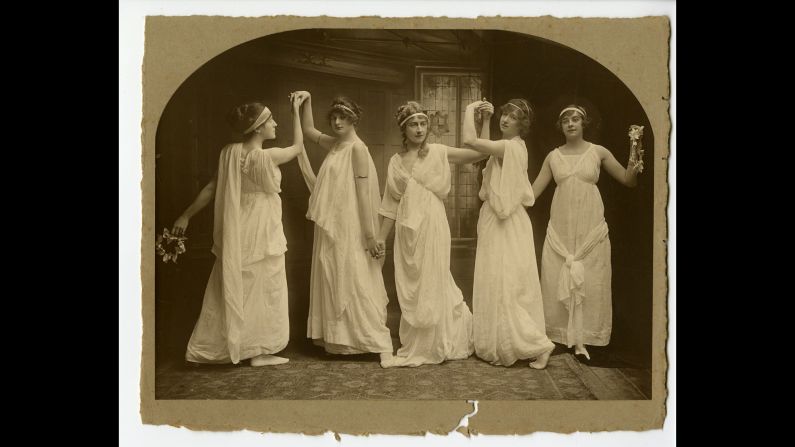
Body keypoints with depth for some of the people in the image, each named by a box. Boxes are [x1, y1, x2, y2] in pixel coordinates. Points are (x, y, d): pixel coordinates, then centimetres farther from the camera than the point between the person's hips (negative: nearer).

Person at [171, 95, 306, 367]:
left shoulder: (230, 153, 0)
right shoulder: (267, 157, -17)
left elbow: (212, 188, 3)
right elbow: (298, 147, 1)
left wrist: (187, 215, 11)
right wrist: (296, 111, 8)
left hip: (236, 234, 6)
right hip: (261, 233, -6)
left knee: (231, 291, 12)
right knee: (261, 292, 5)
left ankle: (206, 350, 17)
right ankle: (259, 351, 12)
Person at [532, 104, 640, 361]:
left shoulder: (598, 152, 3)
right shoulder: (554, 156, 7)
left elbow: (629, 181, 3)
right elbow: (533, 190, 9)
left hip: (591, 227, -1)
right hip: (561, 228, 2)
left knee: (588, 283, -2)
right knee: (557, 281, 1)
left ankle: (581, 339, 7)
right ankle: (559, 336, 10)